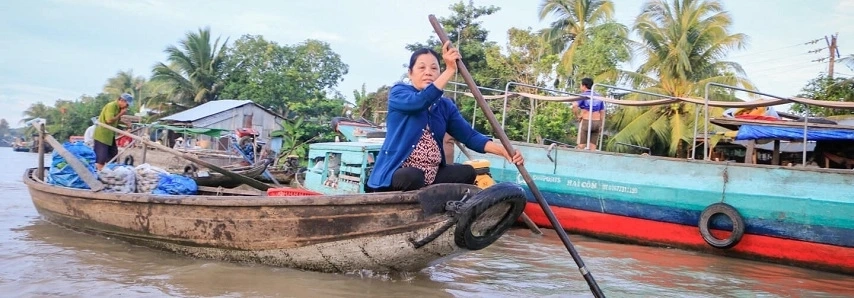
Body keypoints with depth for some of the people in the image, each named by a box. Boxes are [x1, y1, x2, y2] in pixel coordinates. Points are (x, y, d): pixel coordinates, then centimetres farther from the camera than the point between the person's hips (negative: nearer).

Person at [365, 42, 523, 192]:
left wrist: (504, 151, -15)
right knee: (413, 176, -37)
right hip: (396, 174, -6)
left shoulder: (446, 106, 11)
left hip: (431, 176, 6)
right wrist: (450, 70, -30)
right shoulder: (398, 92, -2)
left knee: (468, 172, -14)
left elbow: (470, 136, 0)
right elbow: (419, 102, -26)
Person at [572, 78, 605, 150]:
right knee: (592, 147, 5)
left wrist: (577, 116, -8)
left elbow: (574, 106, -23)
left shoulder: (583, 95, -5)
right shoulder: (598, 96, 11)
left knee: (581, 146, -1)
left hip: (585, 122, -5)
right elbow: (602, 112, 9)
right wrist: (601, 125, 13)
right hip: (597, 123, 5)